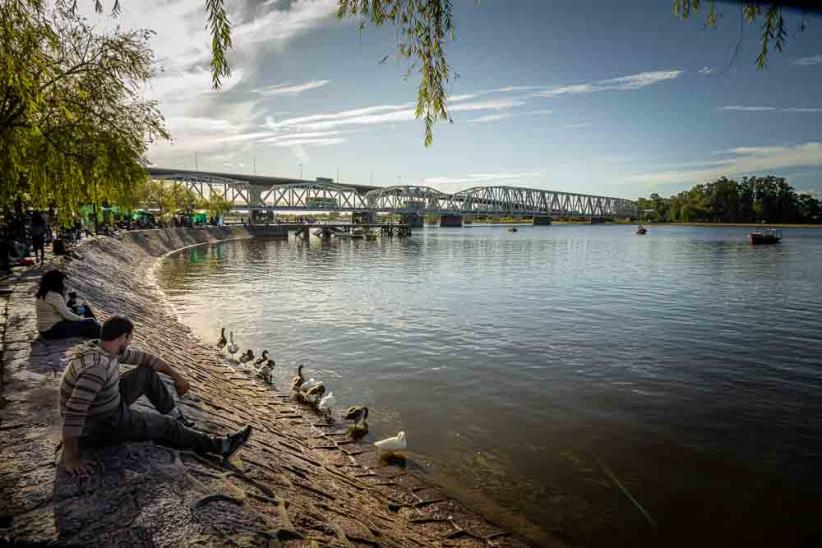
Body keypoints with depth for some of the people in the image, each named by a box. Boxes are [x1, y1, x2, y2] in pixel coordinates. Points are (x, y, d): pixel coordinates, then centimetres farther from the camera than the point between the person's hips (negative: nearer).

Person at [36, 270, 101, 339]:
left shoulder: (42, 295, 12)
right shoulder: (54, 295, -19)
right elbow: (66, 315, -20)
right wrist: (82, 319, -9)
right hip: (53, 330, -10)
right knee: (90, 323, -13)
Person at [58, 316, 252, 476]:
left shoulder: (106, 348, -6)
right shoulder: (98, 367, -34)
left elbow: (143, 357, 6)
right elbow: (74, 413, -37)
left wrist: (176, 376, 10)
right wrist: (70, 458, -34)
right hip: (100, 426, -9)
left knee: (146, 373, 8)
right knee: (165, 425, -7)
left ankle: (178, 418, 19)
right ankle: (220, 446, 1)